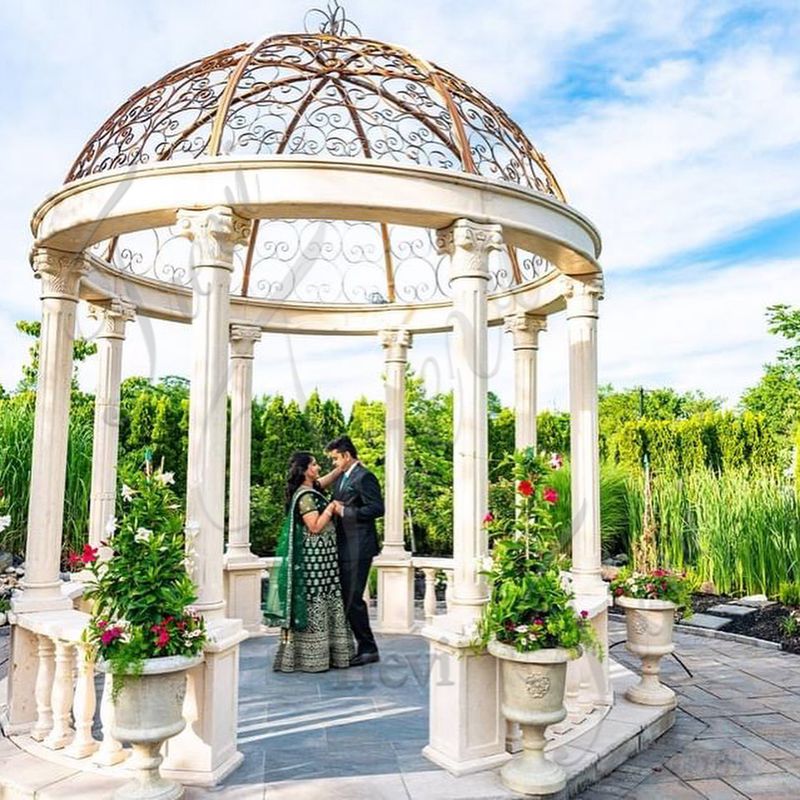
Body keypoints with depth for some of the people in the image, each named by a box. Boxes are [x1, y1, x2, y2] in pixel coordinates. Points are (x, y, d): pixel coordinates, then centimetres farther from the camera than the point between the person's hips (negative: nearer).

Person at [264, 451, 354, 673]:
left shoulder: (312, 489, 11)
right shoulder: (305, 496, -16)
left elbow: (327, 479, 30)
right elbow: (315, 527, -20)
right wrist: (330, 508, -11)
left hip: (321, 555, 10)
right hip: (314, 556, -10)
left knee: (325, 602, 10)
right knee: (312, 603, -4)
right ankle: (311, 657, 3)